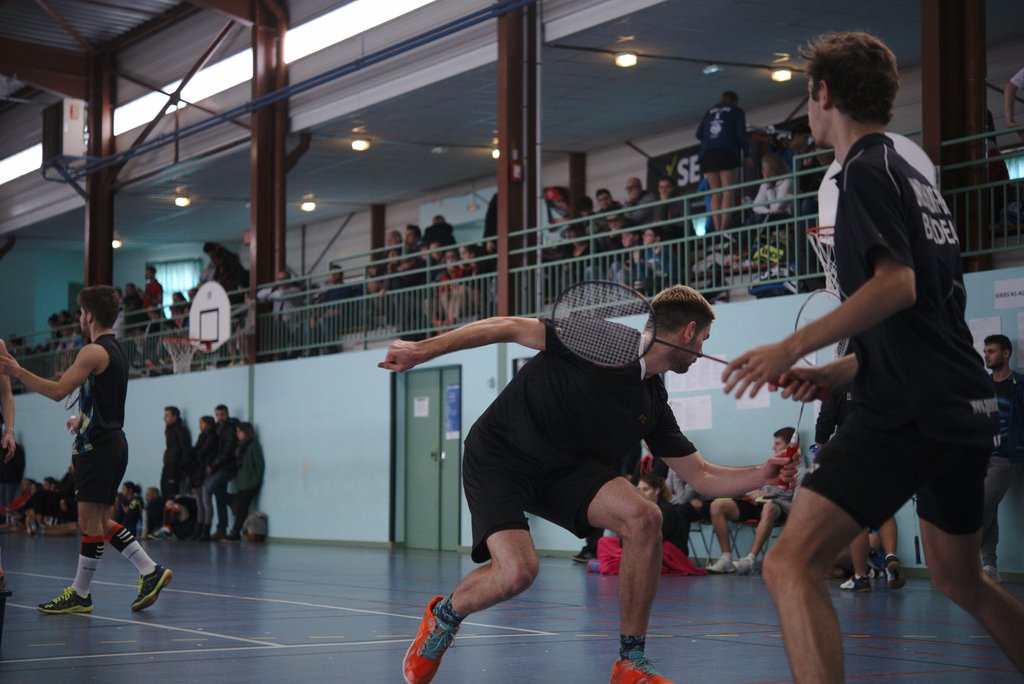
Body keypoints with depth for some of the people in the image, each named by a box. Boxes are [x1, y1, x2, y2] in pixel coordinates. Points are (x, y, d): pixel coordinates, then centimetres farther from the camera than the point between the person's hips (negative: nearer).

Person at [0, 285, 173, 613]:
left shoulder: (94, 352, -13)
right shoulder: (117, 351, 16)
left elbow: (57, 391, -20)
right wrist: (82, 420, 41)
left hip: (97, 447, -10)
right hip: (114, 442, 10)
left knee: (90, 521, -3)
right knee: (100, 521, 14)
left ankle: (79, 594, 3)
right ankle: (150, 571, 10)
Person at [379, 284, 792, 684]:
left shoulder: (654, 403, 3)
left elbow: (703, 477, 8)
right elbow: (509, 328, -14)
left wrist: (764, 473, -9)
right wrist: (423, 350, -19)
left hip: (564, 470, 6)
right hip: (497, 457, -6)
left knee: (643, 517, -19)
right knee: (517, 571, -27)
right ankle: (444, 616, 8)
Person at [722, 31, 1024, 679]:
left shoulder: (867, 169, -6)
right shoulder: (916, 178, 21)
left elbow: (896, 285, -21)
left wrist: (793, 347, -20)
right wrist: (838, 372, 22)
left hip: (909, 410, -10)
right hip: (969, 407, 10)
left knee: (792, 562, -16)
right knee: (959, 578, 26)